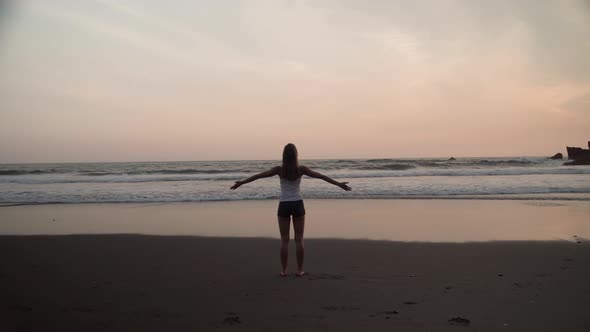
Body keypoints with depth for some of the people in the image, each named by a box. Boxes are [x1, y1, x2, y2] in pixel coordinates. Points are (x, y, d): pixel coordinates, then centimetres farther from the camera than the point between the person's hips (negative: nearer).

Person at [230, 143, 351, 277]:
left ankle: (284, 270, 9)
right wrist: (339, 184, 5)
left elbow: (259, 175, 0)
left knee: (284, 240, 7)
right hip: (297, 205, 0)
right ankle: (299, 270, 9)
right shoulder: (301, 169, -5)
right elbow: (321, 176, -1)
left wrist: (241, 182, 9)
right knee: (299, 239, 7)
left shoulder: (279, 169, -5)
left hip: (284, 206, 0)